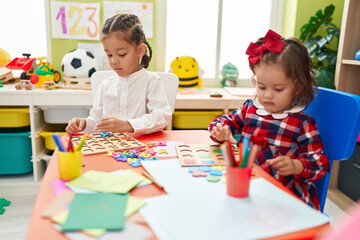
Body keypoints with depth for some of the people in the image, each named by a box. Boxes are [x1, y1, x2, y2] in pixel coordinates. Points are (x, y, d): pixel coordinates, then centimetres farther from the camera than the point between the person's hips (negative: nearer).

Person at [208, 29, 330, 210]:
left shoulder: (302, 123, -2)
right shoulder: (250, 108, 11)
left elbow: (319, 162, -1)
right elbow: (229, 121, 26)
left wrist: (295, 166, -22)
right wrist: (221, 130, 1)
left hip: (287, 193, -4)